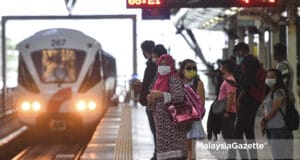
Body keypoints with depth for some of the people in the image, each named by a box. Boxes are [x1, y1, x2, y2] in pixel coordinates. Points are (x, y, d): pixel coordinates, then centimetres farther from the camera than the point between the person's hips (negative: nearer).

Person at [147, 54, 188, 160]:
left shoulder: (174, 79, -6)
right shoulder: (159, 80, 16)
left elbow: (180, 96, -20)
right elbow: (155, 102, 20)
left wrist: (162, 95, -26)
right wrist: (151, 99, -2)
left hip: (172, 120, -8)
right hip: (161, 120, 8)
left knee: (173, 147, -13)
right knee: (164, 145, 6)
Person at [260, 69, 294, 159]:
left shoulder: (279, 91, -11)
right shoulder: (269, 93, 17)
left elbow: (274, 109, -16)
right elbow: (265, 109, 17)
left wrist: (264, 121, -4)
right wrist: (263, 120, -2)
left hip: (280, 129, -9)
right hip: (270, 129, 9)